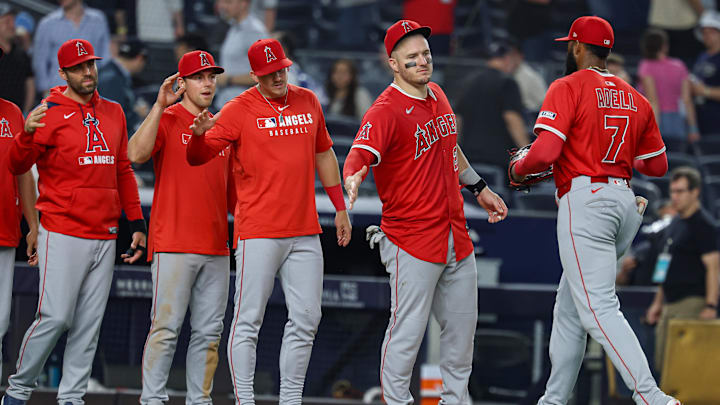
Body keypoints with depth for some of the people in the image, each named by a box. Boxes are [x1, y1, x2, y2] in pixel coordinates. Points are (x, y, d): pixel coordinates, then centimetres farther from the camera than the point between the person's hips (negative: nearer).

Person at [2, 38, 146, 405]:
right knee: (55, 317, -10)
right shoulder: (50, 114, -4)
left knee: (89, 323, 5)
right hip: (62, 234, -6)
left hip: (104, 237, 6)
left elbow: (123, 171, 20)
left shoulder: (113, 113, 14)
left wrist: (136, 223, 13)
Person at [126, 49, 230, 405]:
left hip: (216, 247, 6)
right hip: (174, 243, -6)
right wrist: (160, 106, -19)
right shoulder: (166, 120, 0)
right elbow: (136, 154, -19)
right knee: (166, 326, -9)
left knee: (209, 332, 6)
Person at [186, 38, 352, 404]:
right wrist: (199, 135, -33)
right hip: (259, 233, -5)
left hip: (304, 233, 5)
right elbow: (196, 157, -10)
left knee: (305, 320, 6)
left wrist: (340, 209, 20)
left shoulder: (308, 102, 11)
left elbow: (323, 155, 22)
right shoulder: (240, 109, -4)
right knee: (248, 321, -5)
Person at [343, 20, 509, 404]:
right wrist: (353, 178, -52)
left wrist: (479, 188, 33)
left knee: (462, 325, 16)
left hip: (455, 238, 8)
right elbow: (359, 155, -31)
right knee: (407, 330, -9)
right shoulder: (386, 110, -15)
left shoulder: (437, 96, 11)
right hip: (412, 239, -8)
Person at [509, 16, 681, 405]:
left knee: (598, 308, -13)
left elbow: (544, 152, -16)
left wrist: (518, 169, 4)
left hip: (585, 201, -8)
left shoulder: (568, 88, -6)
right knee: (568, 307, 17)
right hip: (625, 202, 8)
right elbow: (658, 165, 19)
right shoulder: (636, 99, 15)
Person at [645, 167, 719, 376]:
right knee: (663, 363, 7)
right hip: (670, 304, 9)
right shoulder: (674, 224, 19)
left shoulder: (703, 225, -9)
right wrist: (658, 302, 25)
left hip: (692, 303, -9)